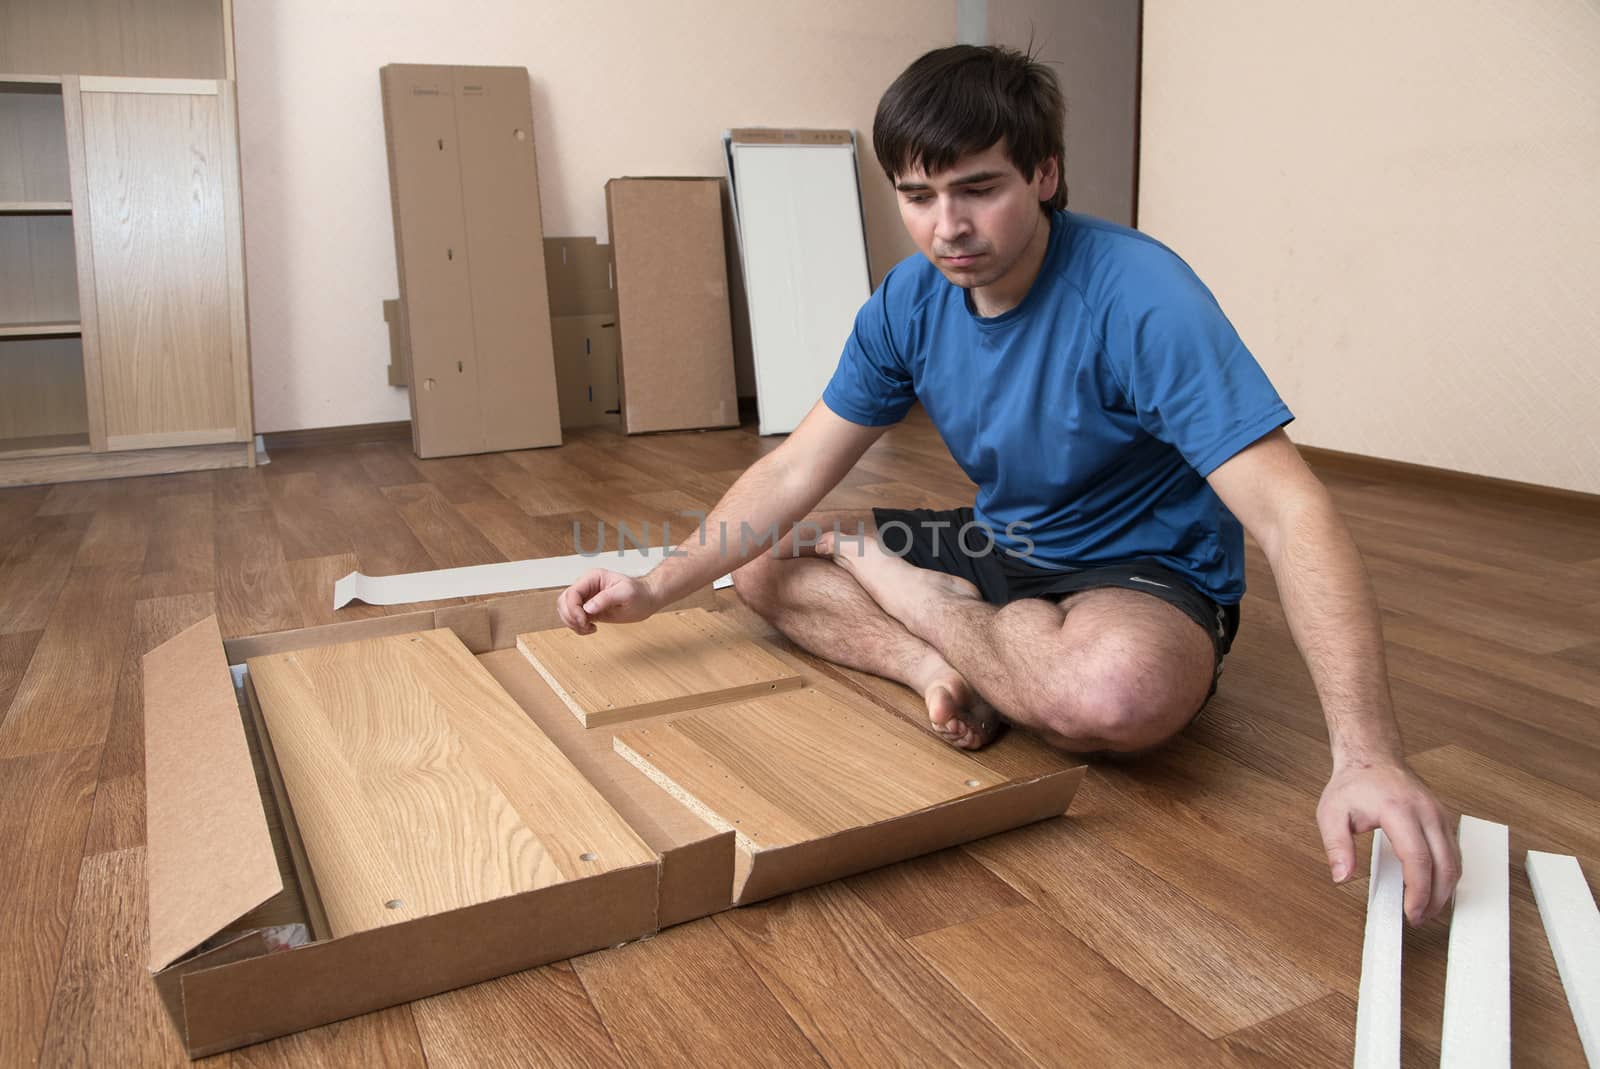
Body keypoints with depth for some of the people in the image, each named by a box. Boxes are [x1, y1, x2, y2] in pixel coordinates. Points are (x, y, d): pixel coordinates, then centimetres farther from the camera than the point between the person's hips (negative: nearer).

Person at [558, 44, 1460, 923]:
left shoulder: (1139, 296, -27)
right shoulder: (912, 300, -6)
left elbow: (1291, 513, -33)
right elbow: (796, 471, -2)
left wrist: (1367, 756, -44)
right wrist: (655, 590, -13)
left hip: (1151, 580, -5)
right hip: (999, 552, 6)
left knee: (1114, 688, -42)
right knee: (762, 558, -2)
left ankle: (903, 589, -14)